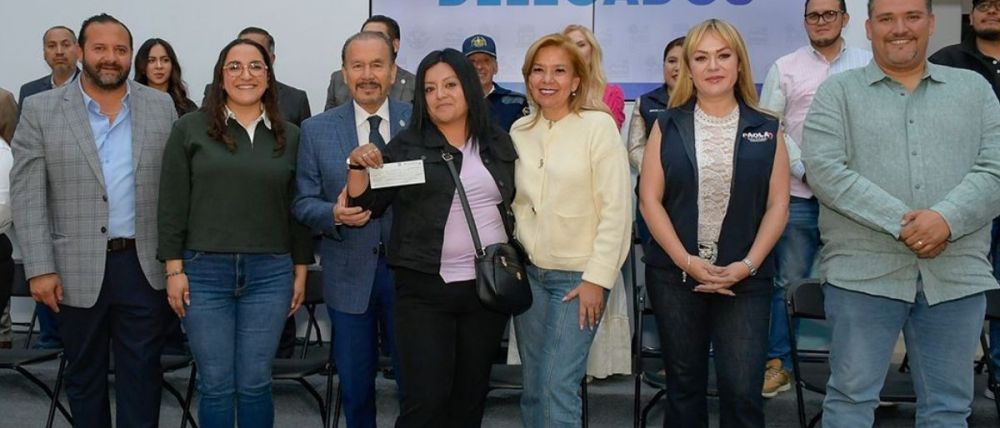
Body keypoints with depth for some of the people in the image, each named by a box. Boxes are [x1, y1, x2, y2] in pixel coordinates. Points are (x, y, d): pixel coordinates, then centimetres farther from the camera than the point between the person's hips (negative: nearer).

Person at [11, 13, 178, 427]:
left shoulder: (161, 106, 5)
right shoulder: (40, 109, 0)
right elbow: (26, 195, -4)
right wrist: (40, 268, -10)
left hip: (145, 265, 1)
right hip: (77, 269, 0)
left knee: (142, 373, 7)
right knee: (84, 374, 13)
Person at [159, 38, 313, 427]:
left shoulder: (290, 136, 7)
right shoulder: (190, 129, 1)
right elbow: (172, 205, 0)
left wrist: (301, 271, 8)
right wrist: (174, 268, -5)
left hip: (270, 273, 1)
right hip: (204, 271, -1)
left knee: (255, 384, 6)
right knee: (216, 385, 5)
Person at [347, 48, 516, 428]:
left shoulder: (499, 144, 8)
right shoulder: (406, 146, -1)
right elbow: (366, 207, -1)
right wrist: (358, 167, -18)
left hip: (490, 286, 3)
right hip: (424, 290, -3)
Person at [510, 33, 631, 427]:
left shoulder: (599, 125, -9)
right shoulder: (519, 130, 6)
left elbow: (616, 207, -11)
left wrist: (597, 278, -13)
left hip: (579, 275, -5)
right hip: (529, 273, 5)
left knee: (557, 386, -10)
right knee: (533, 389, 10)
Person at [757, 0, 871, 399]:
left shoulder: (868, 64, 8)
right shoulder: (785, 68, 6)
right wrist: (805, 171, -7)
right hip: (800, 191, -1)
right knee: (789, 281, 3)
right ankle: (778, 363, 12)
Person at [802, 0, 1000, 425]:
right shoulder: (838, 92, 5)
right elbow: (824, 169, -9)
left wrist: (947, 219, -16)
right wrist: (900, 222, -16)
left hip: (957, 276, 3)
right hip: (863, 273, -2)